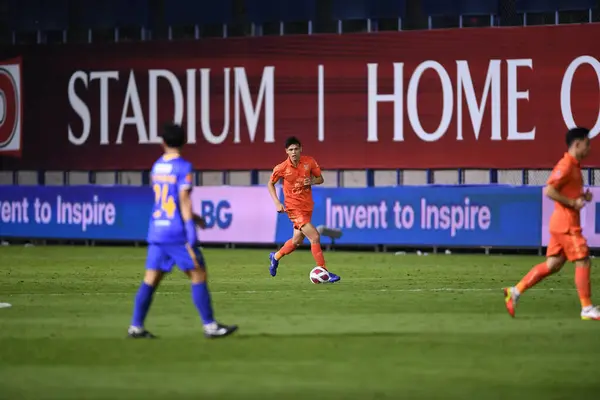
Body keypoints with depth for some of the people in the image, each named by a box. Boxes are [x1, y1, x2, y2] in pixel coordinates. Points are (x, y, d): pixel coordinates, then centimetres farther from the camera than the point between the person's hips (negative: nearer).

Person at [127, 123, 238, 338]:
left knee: (151, 279, 7)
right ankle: (210, 326, 1)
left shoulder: (156, 166, 11)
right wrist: (191, 237, -16)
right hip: (177, 232, -6)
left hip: (156, 231, 6)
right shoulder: (183, 167, -10)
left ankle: (136, 326, 3)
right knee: (198, 274, 1)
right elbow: (184, 201, -16)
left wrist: (191, 216, 32)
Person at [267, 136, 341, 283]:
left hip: (308, 206, 5)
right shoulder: (281, 168, -12)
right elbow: (270, 184, 3)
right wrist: (277, 203, -8)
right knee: (315, 237, -17)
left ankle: (276, 257, 46)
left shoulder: (309, 162, -5)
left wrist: (312, 181, -16)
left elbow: (320, 179, 7)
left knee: (297, 240, 20)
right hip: (294, 208, -5)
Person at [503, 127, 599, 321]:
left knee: (552, 265, 8)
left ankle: (515, 291, 7)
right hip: (566, 223, -10)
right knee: (582, 261, -6)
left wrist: (582, 196, 9)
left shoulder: (574, 166, 16)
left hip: (563, 224, 10)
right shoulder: (566, 165, -15)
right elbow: (549, 191, -22)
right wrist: (573, 202, -19)